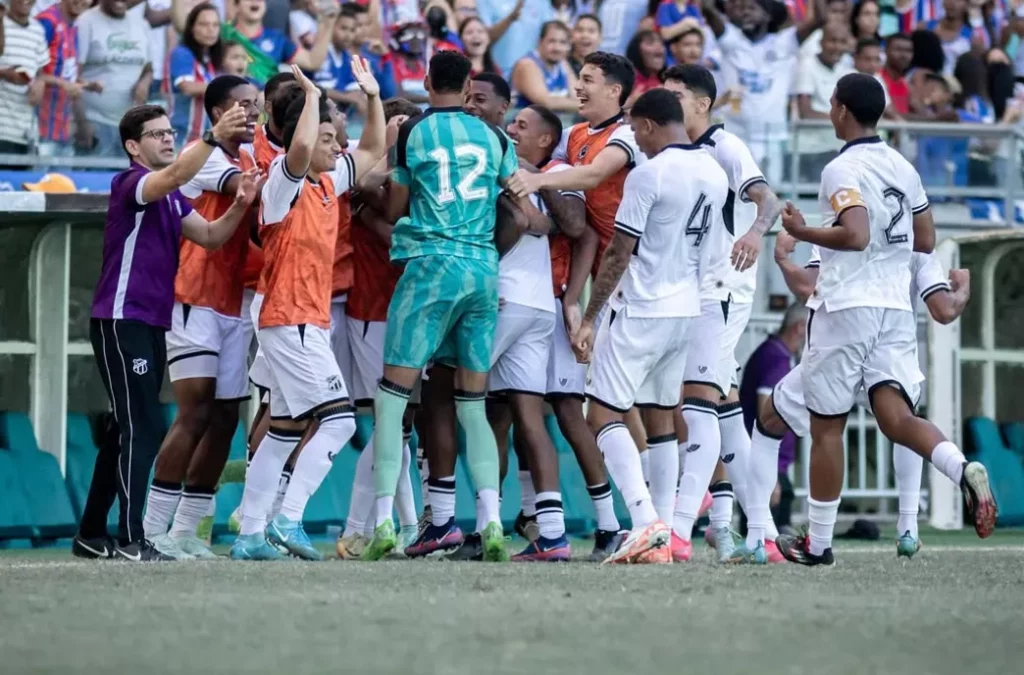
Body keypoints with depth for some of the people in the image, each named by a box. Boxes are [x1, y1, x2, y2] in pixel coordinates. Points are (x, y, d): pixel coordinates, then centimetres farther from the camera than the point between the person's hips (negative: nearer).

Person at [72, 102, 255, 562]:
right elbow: (173, 176, -31)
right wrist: (214, 138, -43)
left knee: (128, 431, 12)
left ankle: (91, 534, 19)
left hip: (152, 325, 9)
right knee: (143, 427, -15)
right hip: (121, 321, -9)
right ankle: (131, 540, -16)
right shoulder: (131, 183, -11)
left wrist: (239, 205, -10)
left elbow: (209, 236, 8)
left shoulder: (171, 198, 16)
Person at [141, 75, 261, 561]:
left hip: (231, 305, 8)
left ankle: (185, 530, 9)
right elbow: (248, 187, -25)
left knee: (225, 417, 4)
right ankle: (153, 530, -11)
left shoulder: (249, 162, 16)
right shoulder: (206, 157, -9)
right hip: (197, 301, -8)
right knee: (195, 412, -13)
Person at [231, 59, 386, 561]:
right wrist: (311, 95, -21)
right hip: (291, 321, -10)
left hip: (309, 322, 10)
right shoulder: (284, 182, -10)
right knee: (338, 420, -16)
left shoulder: (327, 183, 14)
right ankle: (288, 519, -18)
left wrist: (372, 96, 18)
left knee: (284, 430, 10)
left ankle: (250, 535, 12)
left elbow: (372, 151, 28)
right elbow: (299, 148, -33)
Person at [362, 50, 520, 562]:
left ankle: (384, 524, -9)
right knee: (472, 406, 10)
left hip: (433, 266, -4)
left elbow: (394, 209, 8)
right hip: (485, 271, 4)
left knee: (392, 398, 1)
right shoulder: (494, 138, 9)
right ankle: (492, 523, -4)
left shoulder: (413, 132, 1)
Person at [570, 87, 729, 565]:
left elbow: (619, 254, -14)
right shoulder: (715, 174, 8)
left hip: (641, 310, -8)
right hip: (687, 310, 8)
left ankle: (646, 523, -21)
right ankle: (662, 538, 11)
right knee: (661, 417, 13)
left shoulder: (649, 175, -15)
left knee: (604, 413, -5)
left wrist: (589, 318, -10)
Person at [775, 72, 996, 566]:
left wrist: (802, 233, -11)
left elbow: (855, 235, -25)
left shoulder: (842, 170, -11)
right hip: (896, 308, 6)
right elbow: (926, 242, 16)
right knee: (895, 415, -4)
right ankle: (964, 470, -32)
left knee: (827, 428, 5)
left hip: (847, 308, -6)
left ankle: (818, 543, 12)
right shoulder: (903, 168, 12)